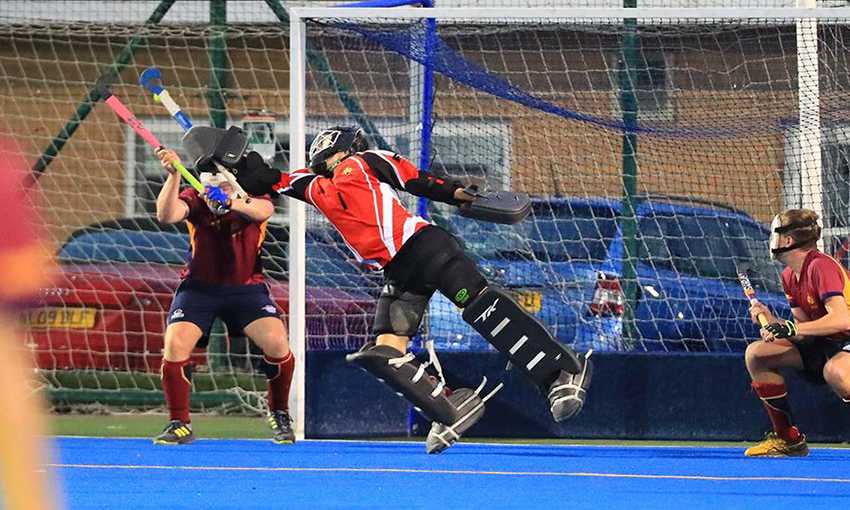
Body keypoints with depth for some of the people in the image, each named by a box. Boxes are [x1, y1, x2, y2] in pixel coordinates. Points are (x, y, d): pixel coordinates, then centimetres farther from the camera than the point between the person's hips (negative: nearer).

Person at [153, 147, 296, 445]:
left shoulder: (253, 196, -8)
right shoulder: (195, 200, -8)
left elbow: (263, 211, -34)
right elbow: (166, 215, -28)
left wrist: (231, 202, -55)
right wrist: (174, 175, -44)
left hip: (246, 287, 0)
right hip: (200, 286, 0)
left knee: (277, 342, -20)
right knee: (175, 344, -21)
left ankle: (279, 414, 6)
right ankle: (179, 425, -4)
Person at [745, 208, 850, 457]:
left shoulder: (821, 266, -21)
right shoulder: (790, 276, 7)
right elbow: (805, 331, 7)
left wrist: (790, 328, -33)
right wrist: (771, 321, -10)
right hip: (824, 346, 10)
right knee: (756, 353, 2)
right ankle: (788, 439, 7)